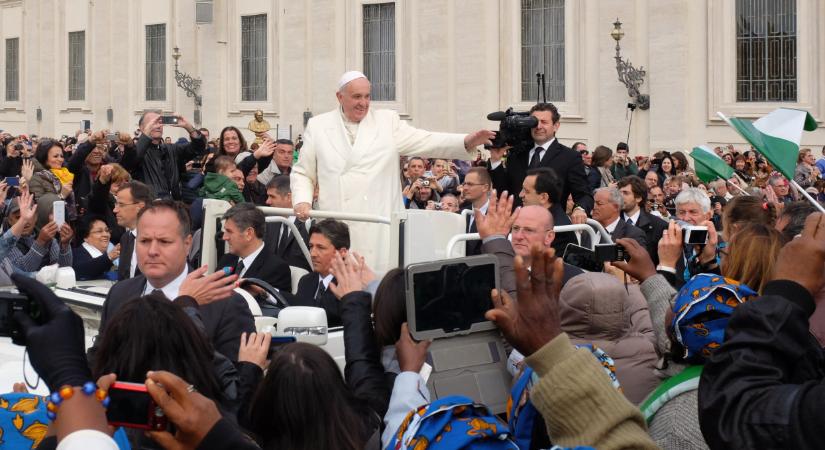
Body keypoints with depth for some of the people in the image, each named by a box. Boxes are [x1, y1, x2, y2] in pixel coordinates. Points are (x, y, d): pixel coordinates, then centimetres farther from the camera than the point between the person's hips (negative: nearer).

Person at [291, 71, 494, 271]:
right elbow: (302, 173, 15)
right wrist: (302, 201, -4)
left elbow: (424, 142, -1)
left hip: (379, 230, 0)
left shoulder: (388, 121, 9)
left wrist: (467, 141, -17)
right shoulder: (318, 126, 11)